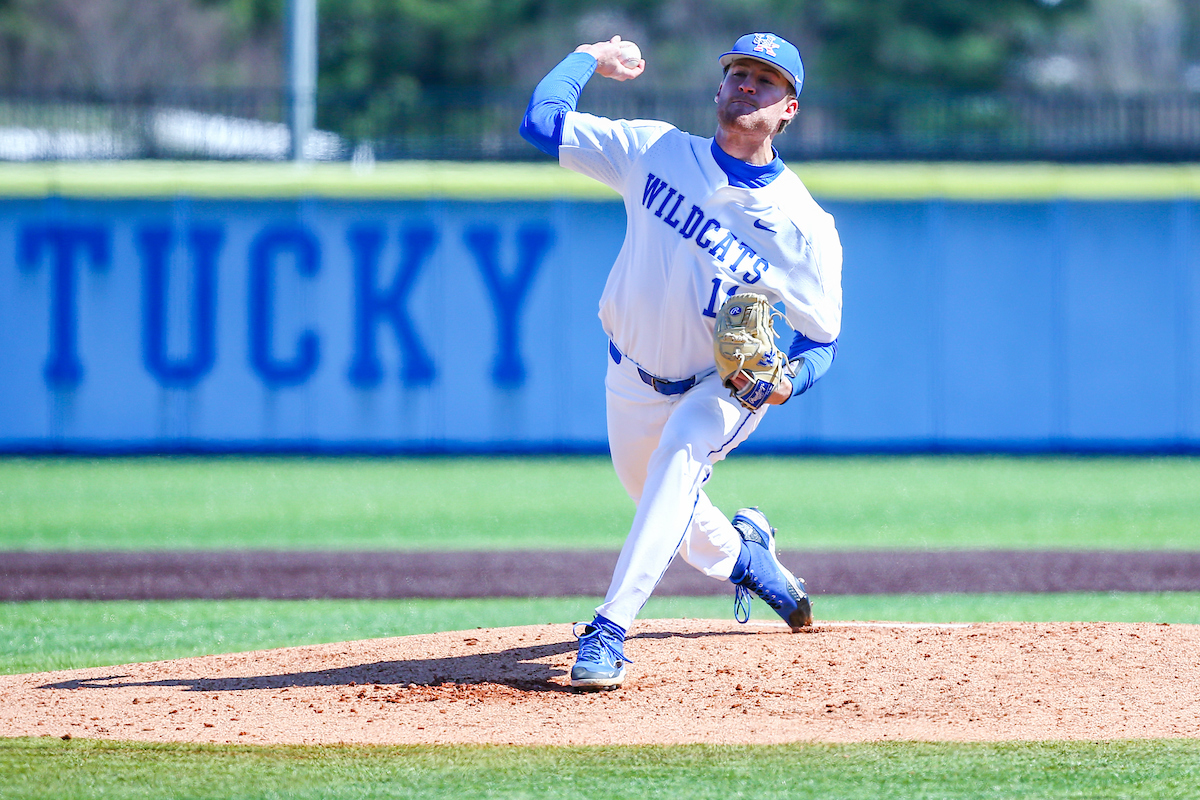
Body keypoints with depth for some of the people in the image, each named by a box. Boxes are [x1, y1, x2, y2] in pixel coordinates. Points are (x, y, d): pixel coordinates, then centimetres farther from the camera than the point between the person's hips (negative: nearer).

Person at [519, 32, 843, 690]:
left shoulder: (806, 227, -19)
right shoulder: (654, 151, -14)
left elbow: (821, 340, -12)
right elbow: (542, 122, -15)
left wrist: (786, 381, -32)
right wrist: (590, 58, -3)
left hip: (728, 386, -4)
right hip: (635, 380, 4)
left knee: (682, 453, -33)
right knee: (662, 508, 18)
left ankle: (610, 629, -36)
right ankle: (741, 553, 55)